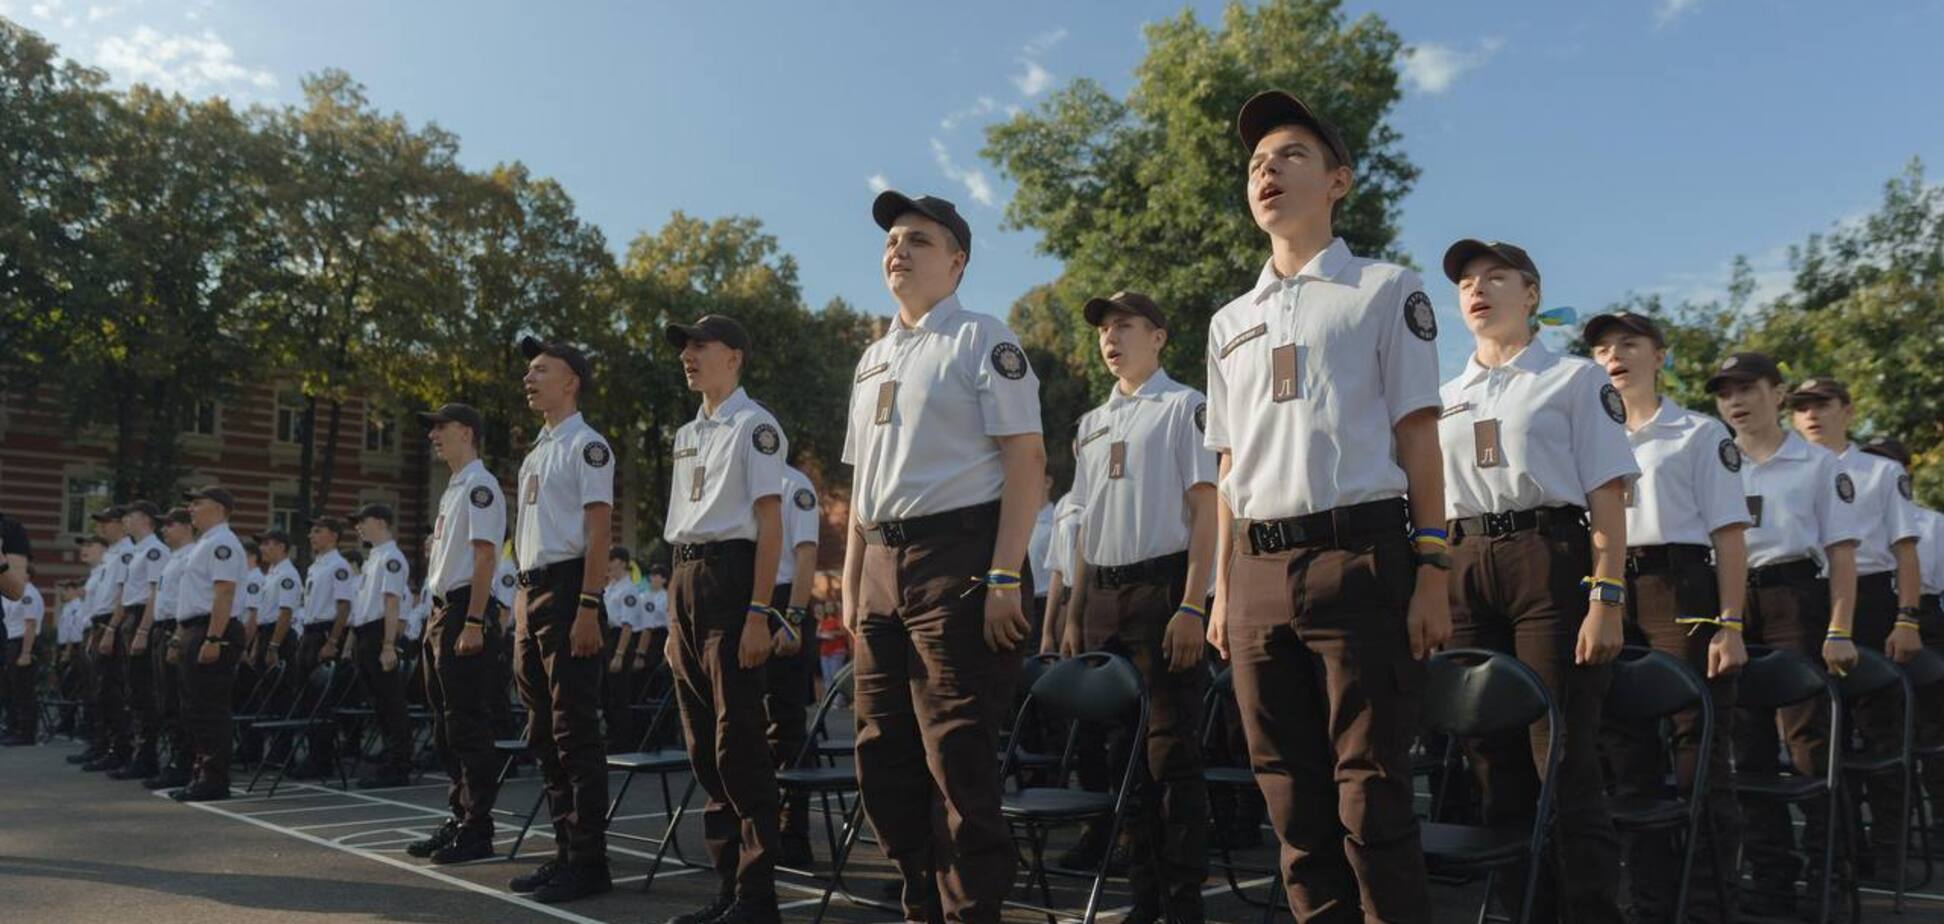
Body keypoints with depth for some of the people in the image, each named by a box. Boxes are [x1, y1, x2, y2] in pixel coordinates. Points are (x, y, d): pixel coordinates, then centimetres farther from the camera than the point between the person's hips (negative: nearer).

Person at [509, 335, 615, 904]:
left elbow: (598, 530, -14)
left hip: (566, 586, -10)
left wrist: (587, 607, -21)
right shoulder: (535, 452, 20)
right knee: (543, 732, 11)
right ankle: (565, 852, 20)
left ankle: (588, 861, -2)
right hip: (529, 590, 10)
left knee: (575, 730, -8)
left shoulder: (586, 445, -6)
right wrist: (522, 606, 17)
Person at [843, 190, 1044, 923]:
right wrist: (850, 581, 16)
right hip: (881, 564, 8)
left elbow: (1026, 461, -9)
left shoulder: (980, 341, -2)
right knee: (882, 754, 11)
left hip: (957, 555, -8)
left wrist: (1004, 577, -17)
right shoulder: (872, 359, 20)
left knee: (958, 755, -6)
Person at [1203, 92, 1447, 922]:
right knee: (1292, 799, 8)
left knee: (1370, 797, -5)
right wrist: (1224, 590, 13)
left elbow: (1418, 440, 1)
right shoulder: (1230, 322, 19)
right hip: (1259, 572, 5)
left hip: (1358, 557, -5)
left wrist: (1431, 574, -7)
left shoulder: (1385, 291, 7)